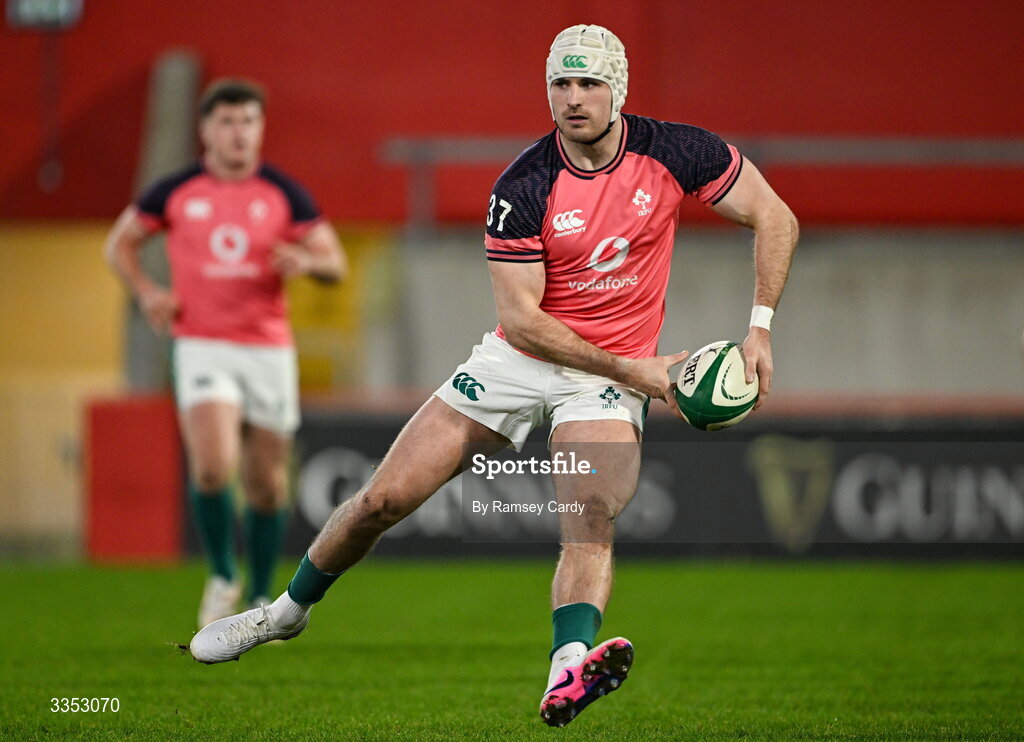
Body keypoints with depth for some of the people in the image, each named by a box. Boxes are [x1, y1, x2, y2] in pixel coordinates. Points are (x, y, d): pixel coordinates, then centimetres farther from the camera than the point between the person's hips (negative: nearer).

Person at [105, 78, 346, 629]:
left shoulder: (284, 193, 2)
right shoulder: (176, 192, 1)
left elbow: (335, 263, 4)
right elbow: (120, 242, 14)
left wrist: (306, 262, -19)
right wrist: (145, 291, -3)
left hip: (269, 348, 2)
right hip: (202, 347, -1)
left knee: (267, 484, 6)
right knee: (213, 466, -21)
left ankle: (260, 598, 24)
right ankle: (222, 577, 3)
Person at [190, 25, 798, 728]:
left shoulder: (672, 152, -11)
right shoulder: (524, 188, -16)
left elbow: (776, 219, -1)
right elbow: (519, 319, -16)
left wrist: (760, 327, -11)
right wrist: (629, 369, -20)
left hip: (611, 374, 0)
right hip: (521, 358, 1)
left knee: (593, 519, -29)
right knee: (384, 498, -1)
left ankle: (569, 673, -48)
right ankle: (289, 609, 24)